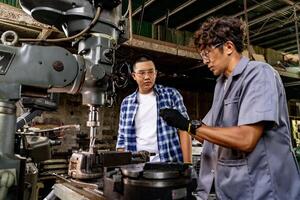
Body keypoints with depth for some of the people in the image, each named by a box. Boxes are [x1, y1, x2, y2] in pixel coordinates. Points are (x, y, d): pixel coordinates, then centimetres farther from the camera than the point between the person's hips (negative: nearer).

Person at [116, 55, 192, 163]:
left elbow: (184, 129, -3)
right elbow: (122, 138, 13)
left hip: (168, 161, -2)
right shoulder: (126, 103, 9)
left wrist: (187, 163, -10)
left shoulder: (171, 94, 1)